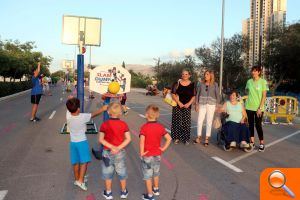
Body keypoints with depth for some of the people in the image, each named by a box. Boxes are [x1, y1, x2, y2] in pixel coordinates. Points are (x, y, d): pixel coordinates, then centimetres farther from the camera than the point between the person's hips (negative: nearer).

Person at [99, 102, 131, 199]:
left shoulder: (104, 124, -12)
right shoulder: (123, 124, -9)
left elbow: (101, 139, -14)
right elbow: (128, 139, -12)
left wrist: (111, 147, -16)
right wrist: (118, 148, -15)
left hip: (107, 152, -1)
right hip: (120, 152, 1)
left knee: (107, 172, 16)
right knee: (121, 171, 17)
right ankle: (123, 192, 31)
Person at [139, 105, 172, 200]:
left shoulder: (144, 127, -19)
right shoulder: (160, 127, -6)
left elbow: (142, 141, -28)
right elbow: (169, 138, -8)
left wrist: (141, 152, -17)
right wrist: (163, 148, -1)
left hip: (147, 155, -5)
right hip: (157, 154, 5)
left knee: (147, 175, 10)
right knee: (156, 173, 25)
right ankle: (156, 189, 43)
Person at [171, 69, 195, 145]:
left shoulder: (192, 84, 4)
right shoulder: (177, 83, -1)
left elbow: (193, 96, 4)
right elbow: (173, 94, -4)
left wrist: (189, 103, -9)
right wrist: (179, 103, -12)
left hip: (187, 106, 1)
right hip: (177, 105, -1)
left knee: (186, 122, 1)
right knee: (177, 121, 1)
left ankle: (186, 139, 12)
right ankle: (176, 137, 13)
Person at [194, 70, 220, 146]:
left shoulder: (215, 85, 2)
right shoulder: (201, 84, 6)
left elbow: (217, 95, 2)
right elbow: (197, 94, 8)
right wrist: (197, 104, 2)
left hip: (211, 105, -1)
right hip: (202, 105, 2)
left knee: (209, 122, 4)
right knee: (199, 121, 1)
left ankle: (206, 139, 13)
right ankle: (198, 138, 14)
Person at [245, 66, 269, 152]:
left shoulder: (263, 81, -6)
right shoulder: (249, 81, 6)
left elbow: (264, 96, -9)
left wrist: (260, 108, -13)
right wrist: (247, 91, 0)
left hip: (258, 108, -4)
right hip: (249, 107, 4)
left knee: (258, 125, -2)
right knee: (250, 124, 9)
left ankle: (261, 143, 11)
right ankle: (252, 141, 21)